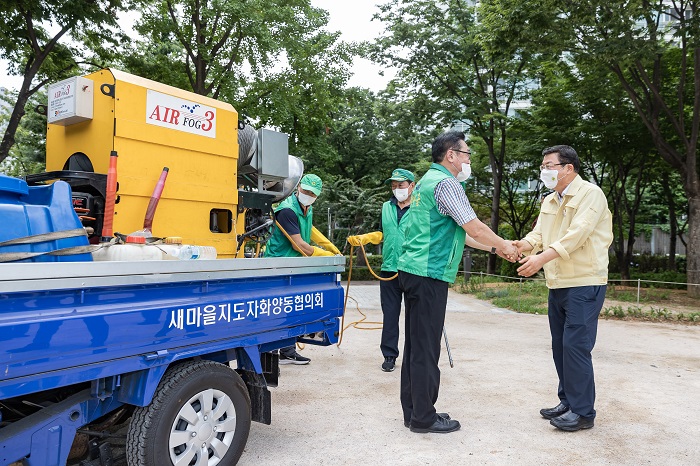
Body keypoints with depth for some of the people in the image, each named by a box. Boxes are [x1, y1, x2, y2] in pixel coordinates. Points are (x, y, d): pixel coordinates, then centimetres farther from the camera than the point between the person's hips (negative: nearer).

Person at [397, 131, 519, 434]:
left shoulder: (427, 181, 20)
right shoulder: (446, 183, -11)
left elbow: (458, 230, 23)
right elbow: (474, 229, -13)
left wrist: (497, 246, 23)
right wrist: (503, 246, 5)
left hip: (413, 270, 10)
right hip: (429, 275, -10)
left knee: (415, 344, 13)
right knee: (426, 347, -2)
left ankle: (413, 410, 23)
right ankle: (423, 417, 8)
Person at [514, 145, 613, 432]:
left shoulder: (590, 194, -10)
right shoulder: (549, 201, 15)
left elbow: (577, 233, -23)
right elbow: (539, 233, 7)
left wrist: (542, 257, -32)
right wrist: (522, 245, -16)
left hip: (584, 284, -8)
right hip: (558, 285, 8)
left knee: (576, 346, -8)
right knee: (560, 346, 13)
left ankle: (583, 412, 3)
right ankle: (568, 402, 25)